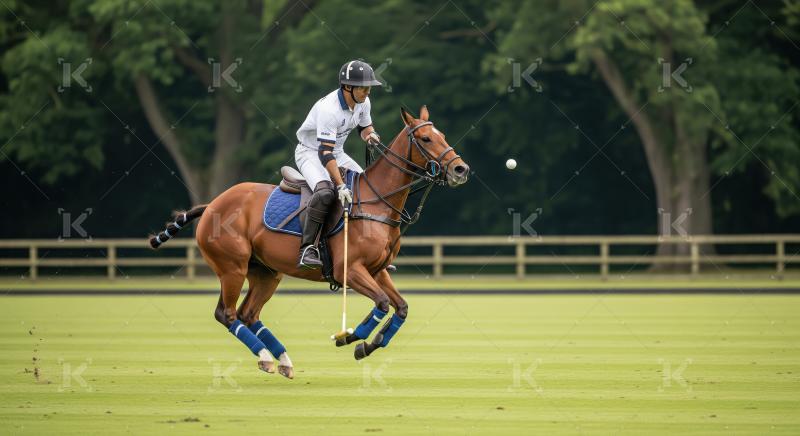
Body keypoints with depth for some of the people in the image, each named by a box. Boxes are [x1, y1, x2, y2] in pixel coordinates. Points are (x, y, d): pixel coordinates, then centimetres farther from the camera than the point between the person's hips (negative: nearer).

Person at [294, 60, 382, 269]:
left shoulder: (362, 102, -7)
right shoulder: (329, 109, -32)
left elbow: (365, 126, 15)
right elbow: (325, 153, -36)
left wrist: (370, 135, -12)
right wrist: (341, 186, -41)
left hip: (337, 153, 8)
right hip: (310, 152, -8)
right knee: (325, 191, -34)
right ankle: (307, 249, -33)